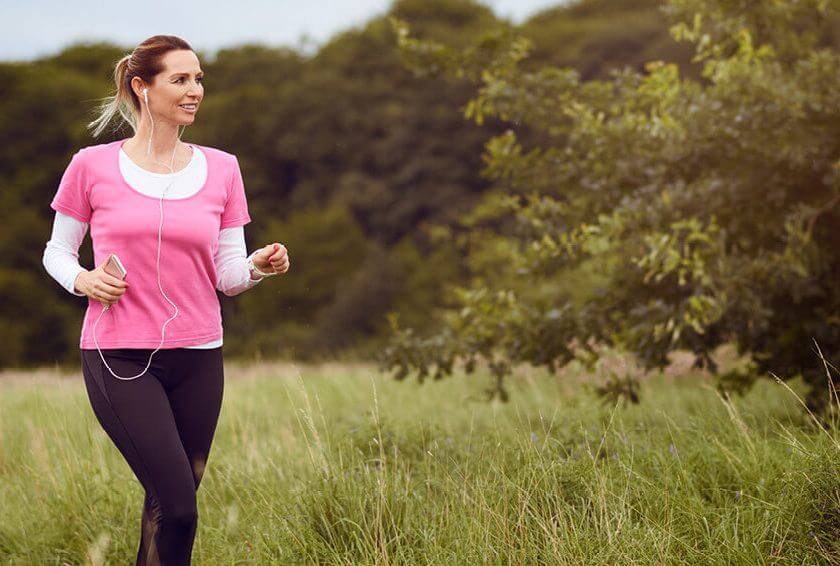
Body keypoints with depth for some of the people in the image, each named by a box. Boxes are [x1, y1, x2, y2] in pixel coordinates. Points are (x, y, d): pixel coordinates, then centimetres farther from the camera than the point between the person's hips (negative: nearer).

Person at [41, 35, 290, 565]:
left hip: (198, 356, 4)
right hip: (119, 357, -3)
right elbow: (58, 251, 9)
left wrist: (258, 265, -15)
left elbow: (228, 276, 7)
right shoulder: (92, 167, -1)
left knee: (172, 503, 8)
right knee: (177, 506, -15)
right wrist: (83, 279, -12)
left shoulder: (221, 168, 6)